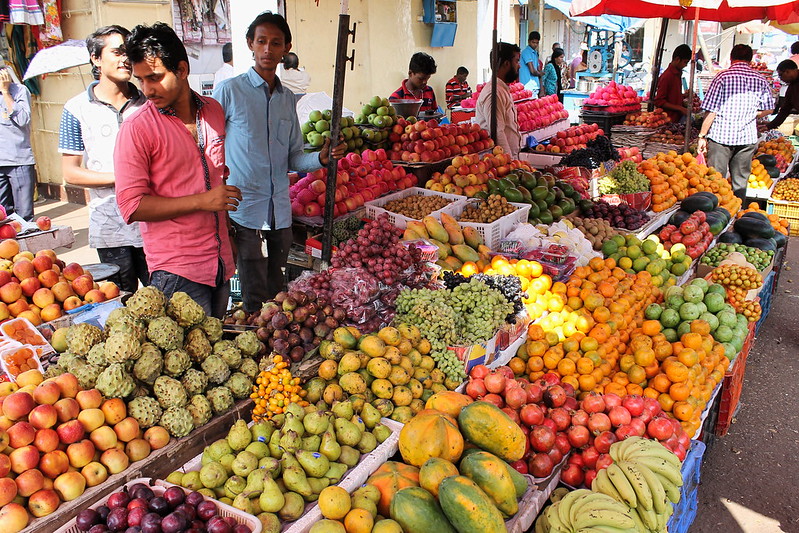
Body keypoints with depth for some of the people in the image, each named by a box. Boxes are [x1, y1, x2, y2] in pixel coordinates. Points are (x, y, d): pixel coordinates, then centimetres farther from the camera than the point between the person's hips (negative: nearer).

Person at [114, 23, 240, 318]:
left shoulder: (214, 110, 9)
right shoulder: (136, 128, -9)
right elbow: (132, 206, -13)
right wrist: (201, 201, -18)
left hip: (220, 260, 5)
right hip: (177, 270, -5)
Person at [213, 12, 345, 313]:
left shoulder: (288, 98, 12)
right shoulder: (230, 91, -4)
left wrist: (321, 159, -7)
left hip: (280, 213, 5)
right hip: (245, 213, -5)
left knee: (278, 295, 15)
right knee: (256, 300, 0)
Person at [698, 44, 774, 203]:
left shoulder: (723, 77, -6)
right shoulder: (760, 80, 5)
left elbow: (712, 111, -9)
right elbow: (768, 109, 12)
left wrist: (702, 136, -3)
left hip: (721, 135, -3)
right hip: (747, 136, 3)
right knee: (740, 182, 11)